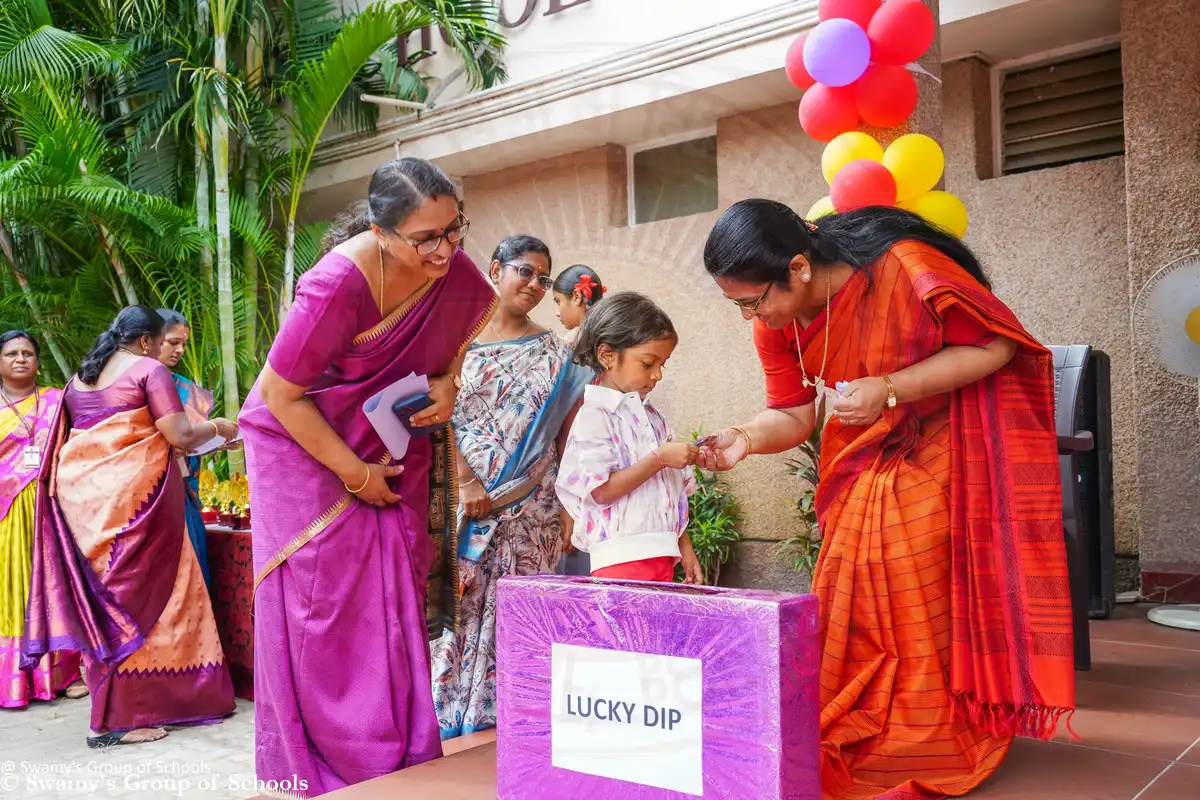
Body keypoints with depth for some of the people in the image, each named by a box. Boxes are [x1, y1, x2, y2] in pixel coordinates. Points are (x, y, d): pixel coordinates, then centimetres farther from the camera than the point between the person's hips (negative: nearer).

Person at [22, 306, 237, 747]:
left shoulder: (78, 378, 18)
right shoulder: (148, 370, -4)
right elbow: (180, 436, -11)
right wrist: (217, 427, 7)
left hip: (80, 493, 8)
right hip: (131, 492, -7)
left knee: (101, 594, 14)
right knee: (136, 593, -3)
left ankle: (111, 697, 20)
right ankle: (115, 719, -2)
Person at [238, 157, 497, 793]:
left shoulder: (452, 270, -13)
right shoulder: (335, 287, -30)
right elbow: (280, 394, -20)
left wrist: (447, 383, -9)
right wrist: (355, 474, -17)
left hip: (395, 449, 5)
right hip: (307, 449, -5)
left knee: (398, 607, 6)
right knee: (321, 610, -2)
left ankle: (404, 757, 18)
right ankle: (317, 771, 11)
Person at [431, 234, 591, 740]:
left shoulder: (553, 353, 9)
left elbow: (567, 436, 7)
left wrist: (571, 510, 2)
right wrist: (465, 482, -14)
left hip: (531, 511, 1)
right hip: (463, 503, -1)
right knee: (459, 608, -2)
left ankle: (504, 724, 13)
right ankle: (451, 726, 9)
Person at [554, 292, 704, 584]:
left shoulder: (652, 417, 17)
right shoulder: (595, 416, -7)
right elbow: (601, 491, -15)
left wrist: (685, 547, 19)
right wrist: (659, 459, -17)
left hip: (662, 555, 7)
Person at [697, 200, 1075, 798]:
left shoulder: (901, 268, -31)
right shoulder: (776, 322, -11)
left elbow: (995, 345, -23)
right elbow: (793, 415, -3)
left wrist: (889, 390, -32)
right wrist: (747, 438, -26)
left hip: (941, 456, -6)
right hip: (862, 470, 6)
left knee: (929, 605, -1)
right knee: (849, 610, 5)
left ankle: (935, 749, 17)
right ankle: (848, 742, 20)